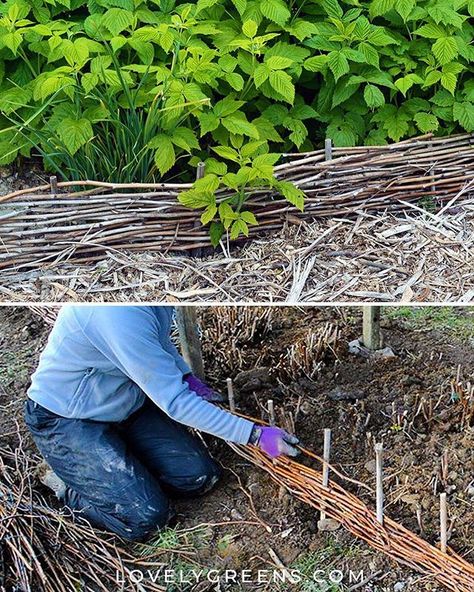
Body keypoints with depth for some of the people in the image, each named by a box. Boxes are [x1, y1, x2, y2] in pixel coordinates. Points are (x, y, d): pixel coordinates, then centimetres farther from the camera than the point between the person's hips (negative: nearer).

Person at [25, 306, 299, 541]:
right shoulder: (120, 315, -38)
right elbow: (175, 403, -31)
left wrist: (188, 378, 1)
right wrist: (256, 435, -26)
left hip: (127, 403, 8)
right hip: (65, 421, -8)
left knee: (201, 477, -2)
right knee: (146, 518, -15)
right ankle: (68, 485, 10)